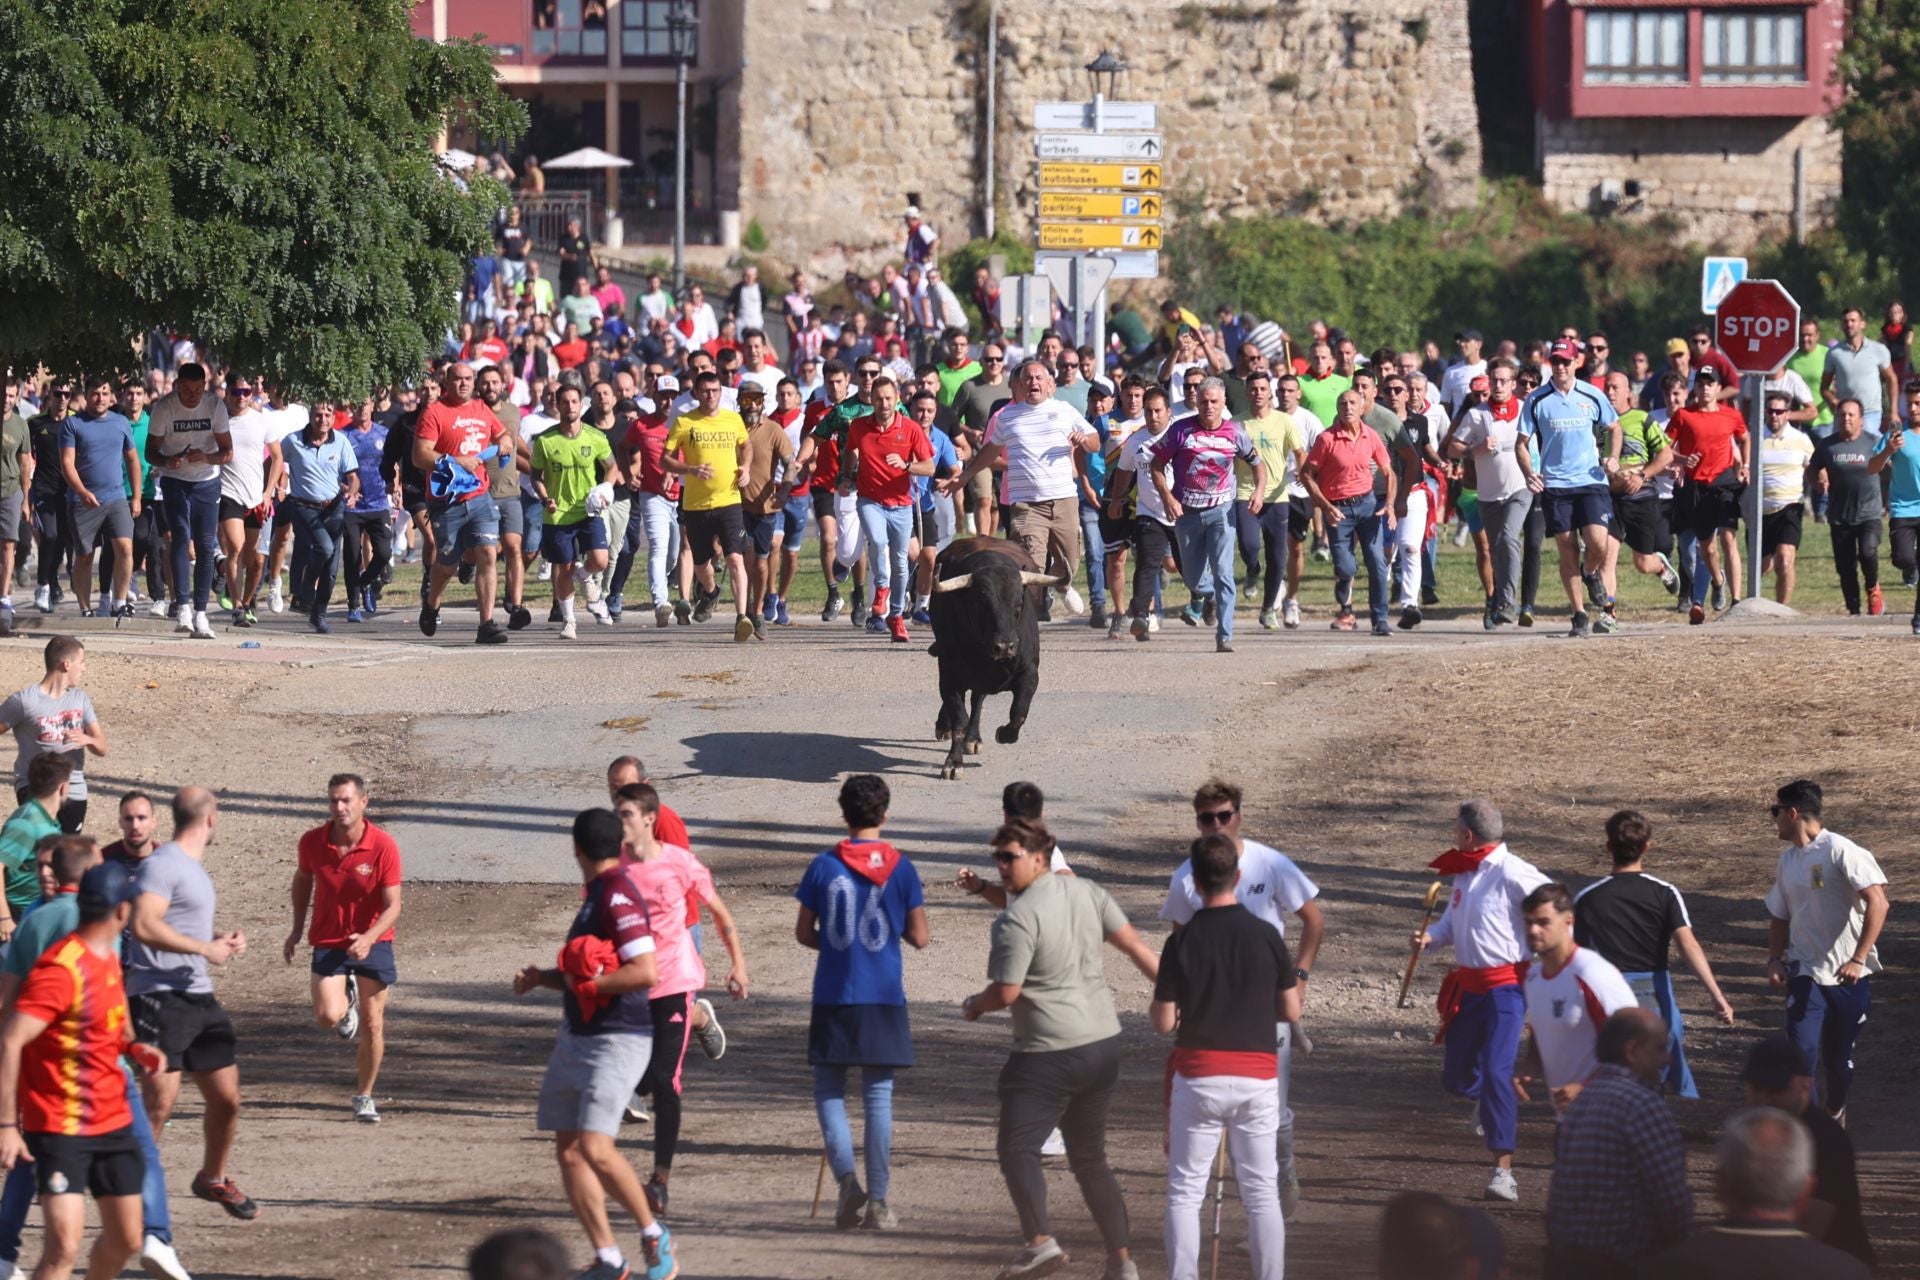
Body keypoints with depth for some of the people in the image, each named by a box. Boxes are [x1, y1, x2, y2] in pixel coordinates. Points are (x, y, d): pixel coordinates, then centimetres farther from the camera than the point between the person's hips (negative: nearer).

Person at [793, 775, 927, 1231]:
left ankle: (847, 1176, -12)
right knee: (878, 1097, 6)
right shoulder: (901, 868, -3)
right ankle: (877, 1202, 4)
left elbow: (804, 933, 2)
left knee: (828, 1089, 10)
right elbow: (919, 938, -1)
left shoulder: (824, 866, -3)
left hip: (833, 996, 0)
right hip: (883, 997, 0)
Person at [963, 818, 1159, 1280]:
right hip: (1103, 1044, 8)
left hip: (1049, 1056, -8)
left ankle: (1039, 1240, -19)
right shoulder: (1085, 891, 4)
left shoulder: (1016, 920, -18)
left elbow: (1006, 993, -17)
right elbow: (1134, 944, 6)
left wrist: (974, 1006, 4)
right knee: (1090, 1158, 15)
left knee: (1018, 1148, -1)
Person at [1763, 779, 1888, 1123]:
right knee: (1802, 1055, -11)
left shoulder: (1840, 851, -13)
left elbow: (1878, 902, -20)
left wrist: (1858, 959, -26)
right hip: (1805, 974, 4)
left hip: (1848, 977, -4)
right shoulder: (1788, 860, 9)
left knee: (1839, 1058, 9)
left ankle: (1834, 1115, 33)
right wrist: (1775, 959, 3)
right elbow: (1779, 916, 20)